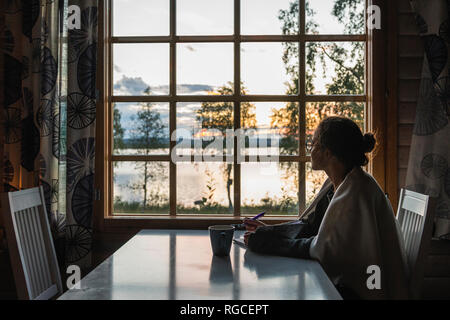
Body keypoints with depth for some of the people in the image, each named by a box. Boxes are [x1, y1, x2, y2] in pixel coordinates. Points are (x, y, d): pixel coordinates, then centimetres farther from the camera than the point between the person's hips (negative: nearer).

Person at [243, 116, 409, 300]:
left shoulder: (357, 190, -24)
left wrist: (267, 242, -20)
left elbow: (323, 248, -24)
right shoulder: (335, 184, 6)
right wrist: (268, 230, 7)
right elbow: (309, 225, 13)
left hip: (360, 291, -8)